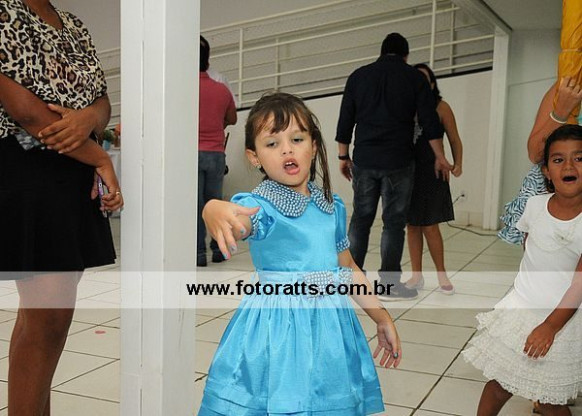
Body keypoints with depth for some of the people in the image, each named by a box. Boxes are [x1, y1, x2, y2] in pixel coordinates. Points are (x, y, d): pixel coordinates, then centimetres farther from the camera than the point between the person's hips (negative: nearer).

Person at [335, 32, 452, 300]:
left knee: (361, 218, 11)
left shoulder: (358, 76, 9)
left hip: (364, 159, 3)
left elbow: (345, 120, 8)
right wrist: (440, 157, 4)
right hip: (398, 161, -2)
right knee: (394, 222, 2)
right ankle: (389, 285, 4)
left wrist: (343, 156, 14)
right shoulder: (414, 77, 3)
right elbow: (429, 121, -2)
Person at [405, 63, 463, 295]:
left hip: (430, 173, -3)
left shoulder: (441, 107, 1)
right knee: (412, 225, 6)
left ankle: (441, 275, 13)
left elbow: (454, 139, 3)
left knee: (429, 226, -2)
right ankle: (417, 276, 16)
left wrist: (457, 164, -8)